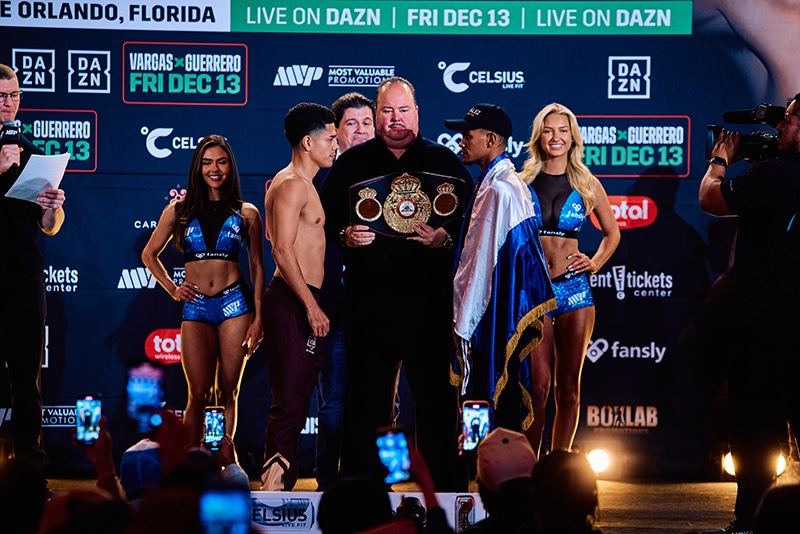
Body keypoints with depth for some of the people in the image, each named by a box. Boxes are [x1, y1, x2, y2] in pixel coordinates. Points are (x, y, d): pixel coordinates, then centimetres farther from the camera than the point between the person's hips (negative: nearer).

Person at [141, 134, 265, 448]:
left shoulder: (247, 214, 7)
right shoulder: (179, 211, 8)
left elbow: (257, 268, 7)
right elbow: (149, 254, 18)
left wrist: (258, 318, 0)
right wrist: (172, 289, 7)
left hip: (235, 303, 0)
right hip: (196, 306, 0)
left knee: (228, 393, 2)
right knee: (199, 395, -5)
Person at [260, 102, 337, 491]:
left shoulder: (302, 185, 21)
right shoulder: (292, 185, -11)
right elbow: (283, 251, -19)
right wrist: (312, 307, -20)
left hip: (300, 303, 10)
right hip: (292, 301, -10)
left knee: (293, 400, 10)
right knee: (290, 401, -12)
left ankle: (279, 485, 12)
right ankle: (274, 483, -14)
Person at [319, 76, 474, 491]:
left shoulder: (445, 161, 10)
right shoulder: (352, 163, 13)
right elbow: (326, 217, 12)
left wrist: (445, 238, -12)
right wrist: (345, 235, -8)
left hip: (430, 297, -1)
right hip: (368, 298, 1)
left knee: (437, 394, -2)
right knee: (367, 395, 3)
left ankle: (446, 486, 4)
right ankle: (361, 485, 10)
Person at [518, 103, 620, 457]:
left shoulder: (587, 185, 8)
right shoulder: (523, 182, 4)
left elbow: (612, 233, 20)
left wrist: (596, 263, 6)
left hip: (573, 288, 2)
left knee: (568, 387, 3)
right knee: (538, 385, -8)